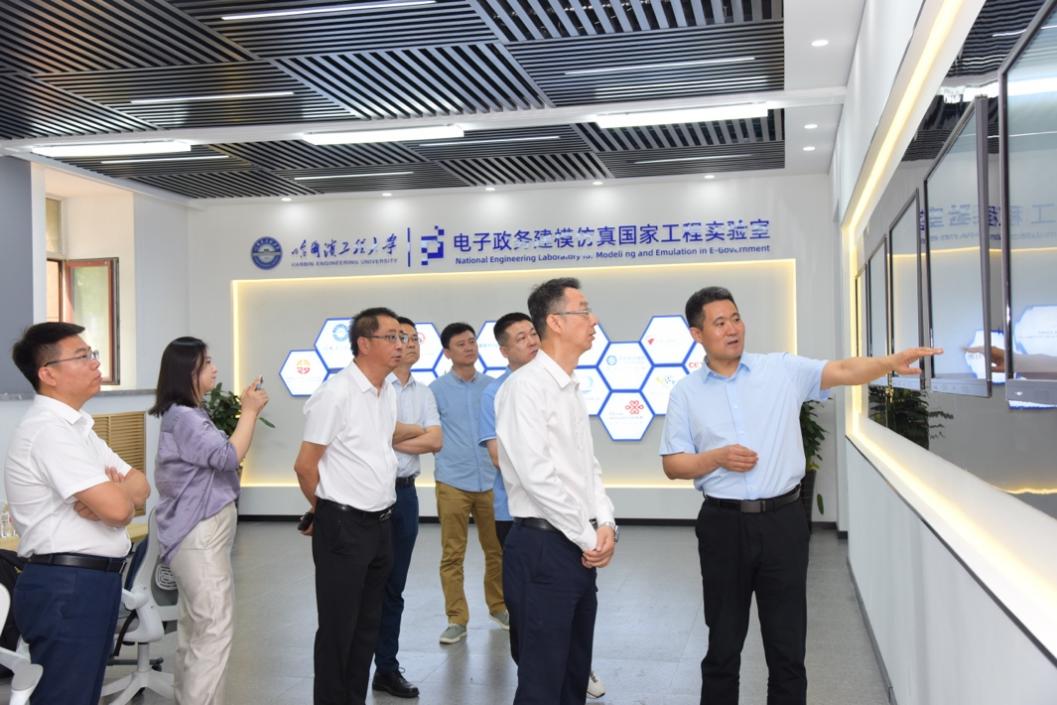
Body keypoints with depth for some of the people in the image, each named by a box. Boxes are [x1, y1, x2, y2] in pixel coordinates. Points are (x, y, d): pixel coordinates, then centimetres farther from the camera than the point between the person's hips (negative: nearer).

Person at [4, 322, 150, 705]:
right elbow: (119, 509, -24)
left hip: (91, 582, 10)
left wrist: (110, 493, -11)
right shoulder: (50, 430, -18)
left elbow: (141, 487, 12)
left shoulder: (75, 425, 14)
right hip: (68, 587, -10)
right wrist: (118, 491, -1)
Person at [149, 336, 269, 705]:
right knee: (215, 629, -9)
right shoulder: (182, 417, -17)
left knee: (196, 626, 17)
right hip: (199, 534, -11)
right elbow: (228, 456, -21)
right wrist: (249, 411, -16)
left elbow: (217, 457, 17)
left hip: (202, 530, 11)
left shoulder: (192, 414, 14)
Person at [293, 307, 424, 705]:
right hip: (343, 527, -8)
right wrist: (326, 512, 0)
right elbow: (305, 465, -11)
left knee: (367, 626, 16)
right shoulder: (336, 394, -16)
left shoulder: (388, 392, 8)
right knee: (338, 629, 3)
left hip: (380, 523, 8)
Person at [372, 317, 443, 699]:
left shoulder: (423, 392, 11)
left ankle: (387, 668, 23)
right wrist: (415, 433, -5)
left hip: (405, 493, 6)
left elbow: (436, 441, 0)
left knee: (394, 587, 13)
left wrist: (390, 437, -8)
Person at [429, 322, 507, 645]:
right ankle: (457, 620, 12)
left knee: (497, 550, 12)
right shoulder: (437, 390, 0)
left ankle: (498, 607, 31)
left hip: (491, 481, 3)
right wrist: (447, 453, -6)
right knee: (452, 555, 2)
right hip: (452, 483, -2)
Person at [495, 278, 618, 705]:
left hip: (581, 550, 9)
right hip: (542, 549, -9)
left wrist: (605, 523, -1)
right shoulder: (526, 386, -14)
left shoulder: (571, 389, 14)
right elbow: (537, 474, -20)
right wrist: (589, 538, -13)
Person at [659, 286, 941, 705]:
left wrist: (890, 363, -29)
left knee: (787, 647, 9)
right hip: (723, 525, 0)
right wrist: (717, 458, -13)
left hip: (783, 521, 0)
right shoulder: (686, 392, 3)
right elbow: (673, 465, 3)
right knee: (723, 645, 12)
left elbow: (843, 371, -11)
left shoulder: (782, 369, 1)